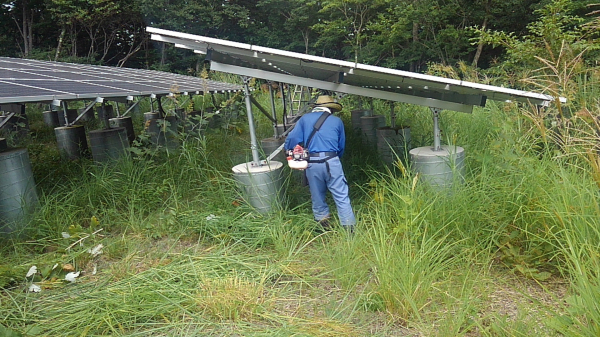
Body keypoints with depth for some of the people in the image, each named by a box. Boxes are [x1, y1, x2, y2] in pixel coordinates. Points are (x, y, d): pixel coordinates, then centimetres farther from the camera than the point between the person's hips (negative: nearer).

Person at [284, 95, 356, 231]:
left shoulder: (305, 119, 10)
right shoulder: (337, 121, 11)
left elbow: (291, 139, 2)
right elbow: (341, 146, 16)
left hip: (312, 164, 1)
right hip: (331, 162, -1)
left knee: (317, 195, 16)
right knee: (341, 197, 3)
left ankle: (322, 219, 26)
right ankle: (349, 227, 3)